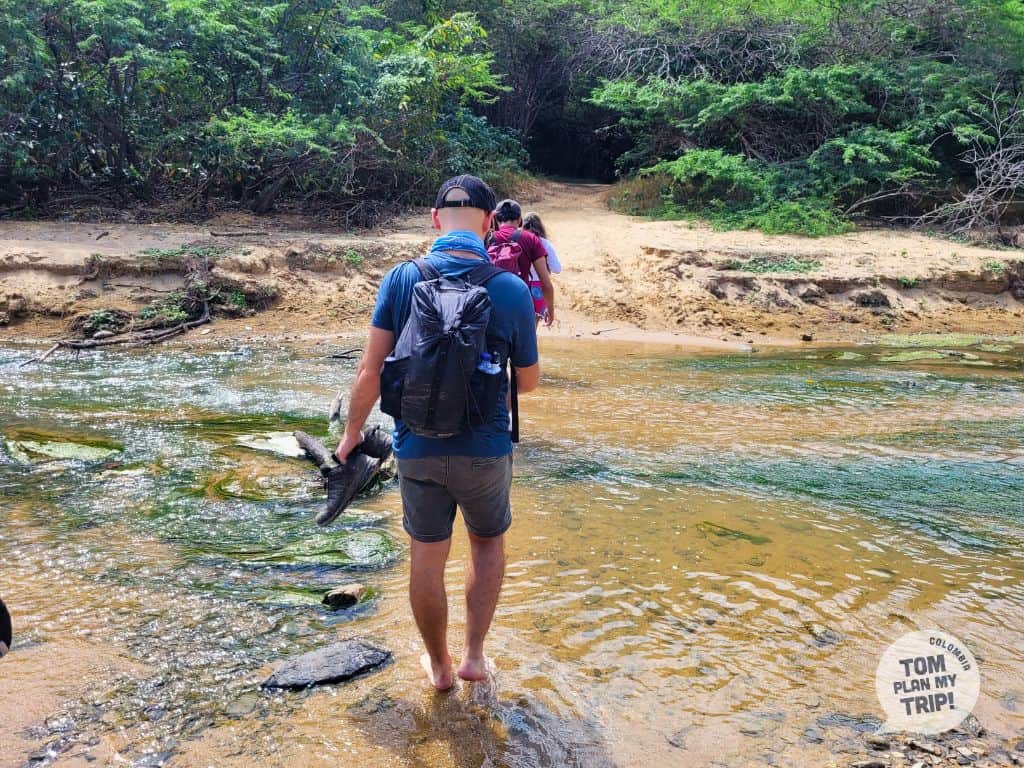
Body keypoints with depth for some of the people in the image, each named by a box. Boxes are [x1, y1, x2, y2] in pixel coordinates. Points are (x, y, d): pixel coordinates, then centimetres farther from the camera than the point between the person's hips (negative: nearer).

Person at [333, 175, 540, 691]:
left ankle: (439, 665, 34)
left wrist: (352, 431, 6)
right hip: (485, 449, -1)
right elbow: (529, 382, -1)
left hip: (418, 448, 1)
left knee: (426, 556, 17)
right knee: (488, 542, 25)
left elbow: (371, 369, -8)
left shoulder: (400, 279, -8)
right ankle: (474, 655, 25)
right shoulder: (510, 289, -11)